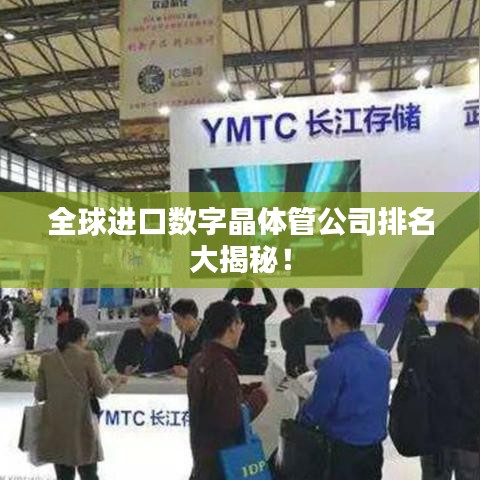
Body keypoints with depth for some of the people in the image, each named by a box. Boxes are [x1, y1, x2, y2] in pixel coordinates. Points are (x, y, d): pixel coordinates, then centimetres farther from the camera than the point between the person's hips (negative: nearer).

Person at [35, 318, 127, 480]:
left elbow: (39, 394, 7)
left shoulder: (47, 359, 2)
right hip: (81, 427, -3)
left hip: (56, 429, 4)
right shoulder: (89, 357, -9)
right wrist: (115, 380, 13)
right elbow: (101, 391, -5)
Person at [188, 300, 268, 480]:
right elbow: (233, 419, -25)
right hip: (221, 456, -9)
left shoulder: (200, 360, 6)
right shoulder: (221, 366, -24)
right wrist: (259, 396, -12)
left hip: (203, 449, 9)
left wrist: (252, 388, 4)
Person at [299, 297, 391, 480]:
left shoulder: (336, 361, -20)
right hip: (375, 447, 6)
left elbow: (318, 408, -14)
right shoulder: (382, 357, 1)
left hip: (345, 448, -6)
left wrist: (301, 418, 6)